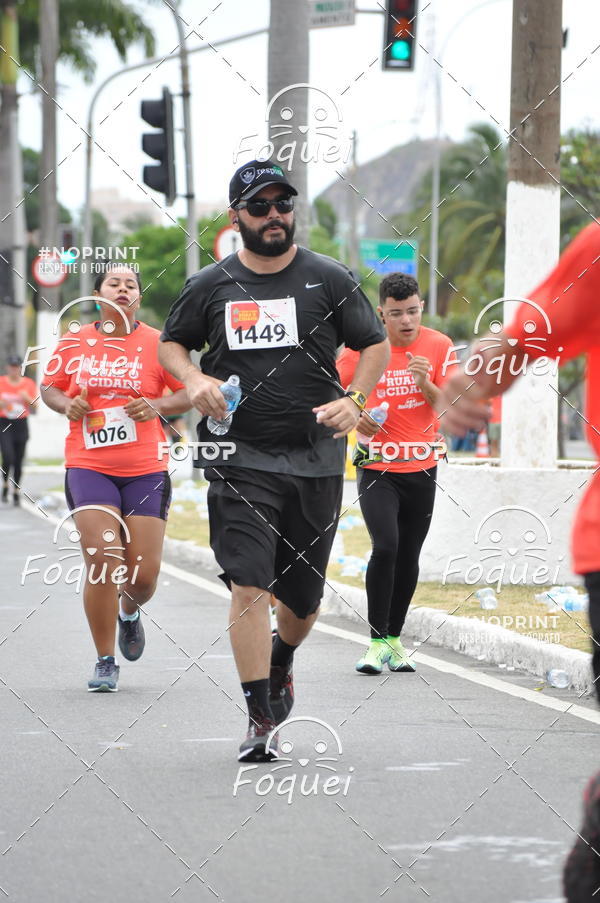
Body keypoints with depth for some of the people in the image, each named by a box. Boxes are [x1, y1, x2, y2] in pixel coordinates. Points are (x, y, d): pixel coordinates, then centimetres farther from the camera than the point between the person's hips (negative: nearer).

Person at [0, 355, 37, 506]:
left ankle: (16, 492, 14)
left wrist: (28, 398, -16)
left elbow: (33, 407, 4)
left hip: (21, 425, 2)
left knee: (19, 461, 3)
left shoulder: (29, 384, 4)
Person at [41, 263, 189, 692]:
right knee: (102, 562, -14)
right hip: (88, 467, 0)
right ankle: (105, 662, -1)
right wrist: (66, 404, -4)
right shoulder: (74, 343, 5)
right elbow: (49, 386, 18)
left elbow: (190, 393, 5)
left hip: (146, 469, 0)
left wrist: (157, 407, -13)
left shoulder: (158, 343, 0)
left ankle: (129, 611, 37)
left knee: (144, 575, -1)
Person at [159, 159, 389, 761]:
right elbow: (170, 343, 18)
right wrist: (193, 379, -4)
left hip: (315, 458, 1)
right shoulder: (210, 286, 5)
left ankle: (282, 660, 45)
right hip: (240, 457, -1)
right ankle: (260, 719, -12)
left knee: (302, 594, 11)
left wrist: (353, 401, -8)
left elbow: (375, 345, 9)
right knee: (249, 583, -15)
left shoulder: (328, 278, 3)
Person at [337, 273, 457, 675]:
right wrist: (355, 418, -15)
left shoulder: (439, 346, -2)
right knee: (385, 546, -19)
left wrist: (425, 382, -20)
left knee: (409, 556, 8)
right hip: (377, 468, -2)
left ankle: (395, 637, 22)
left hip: (422, 469, 3)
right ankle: (378, 640, -12)